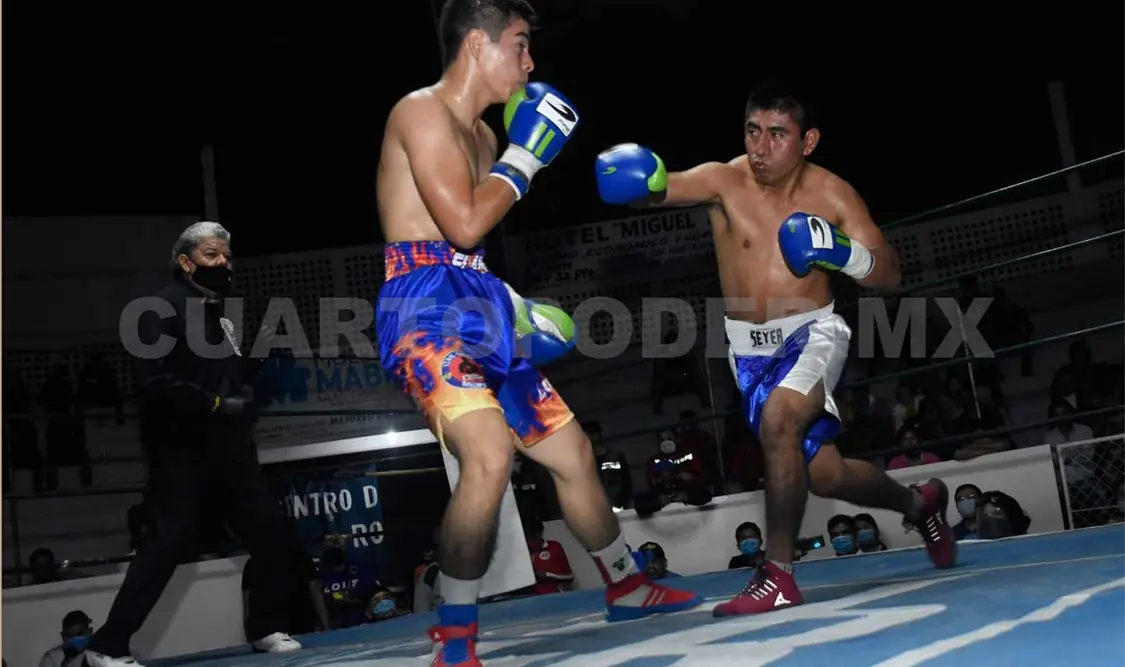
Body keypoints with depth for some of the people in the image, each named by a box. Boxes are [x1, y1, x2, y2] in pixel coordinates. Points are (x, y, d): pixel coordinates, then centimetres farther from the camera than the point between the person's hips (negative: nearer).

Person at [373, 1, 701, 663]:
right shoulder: (422, 111, -9)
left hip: (478, 310, 10)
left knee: (573, 450, 16)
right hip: (427, 308, -10)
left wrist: (517, 308, 21)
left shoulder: (480, 133, 20)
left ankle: (628, 586, 37)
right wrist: (524, 157, -8)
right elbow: (464, 225, -20)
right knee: (491, 453, -32)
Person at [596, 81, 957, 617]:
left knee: (778, 421, -33)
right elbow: (665, 186, -32)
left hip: (812, 331, -2)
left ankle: (778, 575, -19)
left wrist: (843, 254, -26)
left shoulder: (831, 194, -9)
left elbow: (889, 275, -5)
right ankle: (919, 502, 42)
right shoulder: (725, 180, -12)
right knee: (822, 474, 9)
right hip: (750, 347, 2)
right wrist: (638, 180, -56)